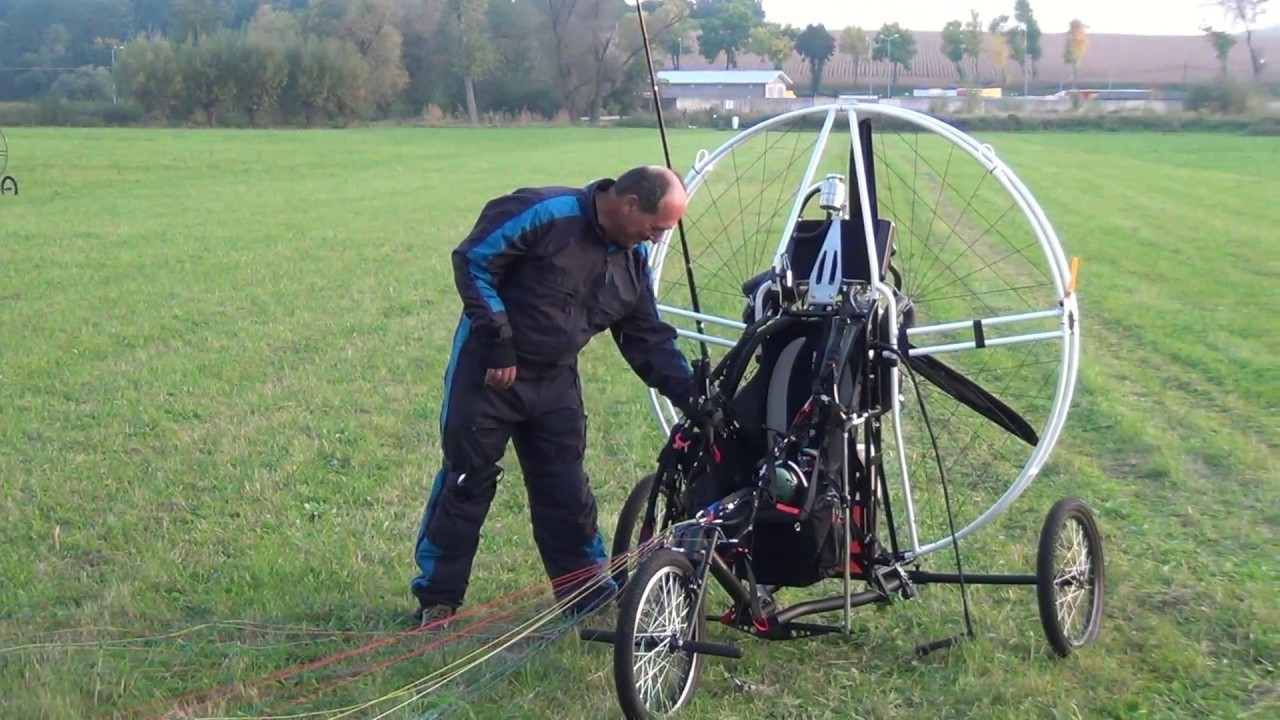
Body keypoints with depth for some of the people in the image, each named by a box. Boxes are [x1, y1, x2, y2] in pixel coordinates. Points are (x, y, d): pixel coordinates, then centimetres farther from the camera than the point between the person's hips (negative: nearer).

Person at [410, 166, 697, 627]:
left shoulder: (633, 258, 4)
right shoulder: (544, 213, -19)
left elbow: (648, 339, 9)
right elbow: (472, 260, -18)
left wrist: (691, 394, -2)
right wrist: (498, 342, -18)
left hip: (555, 381, 6)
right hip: (489, 371, -6)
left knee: (566, 489, 7)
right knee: (466, 482, 1)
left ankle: (591, 592, 17)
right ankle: (436, 599, 12)